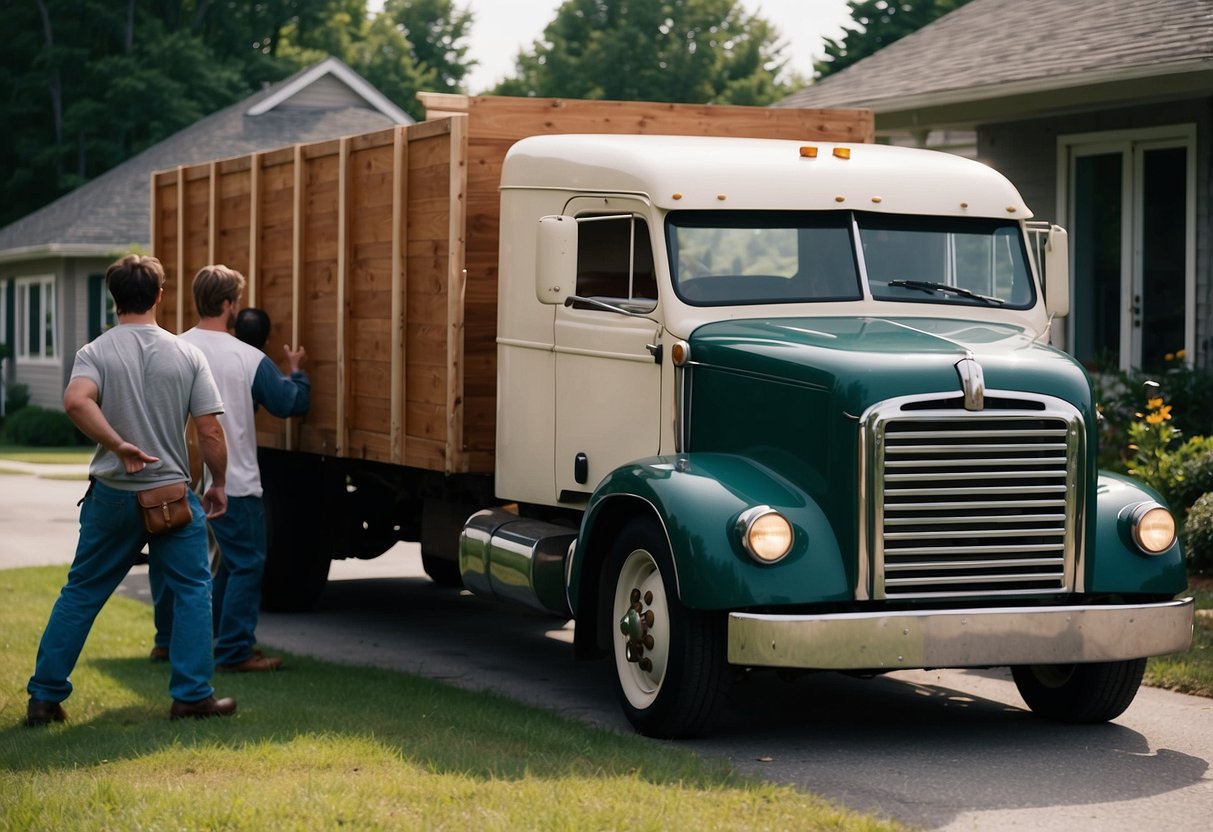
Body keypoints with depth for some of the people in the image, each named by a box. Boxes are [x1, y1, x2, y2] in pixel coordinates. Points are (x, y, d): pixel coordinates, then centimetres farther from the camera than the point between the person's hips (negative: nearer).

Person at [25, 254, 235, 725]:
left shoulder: (95, 353, -4)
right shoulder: (187, 355, -3)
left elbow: (76, 401, -26)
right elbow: (210, 431, -6)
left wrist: (119, 445, -21)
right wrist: (219, 484, 6)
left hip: (112, 496, 1)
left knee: (81, 594, 10)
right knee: (192, 591, 10)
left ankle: (45, 697, 12)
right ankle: (192, 695, 7)